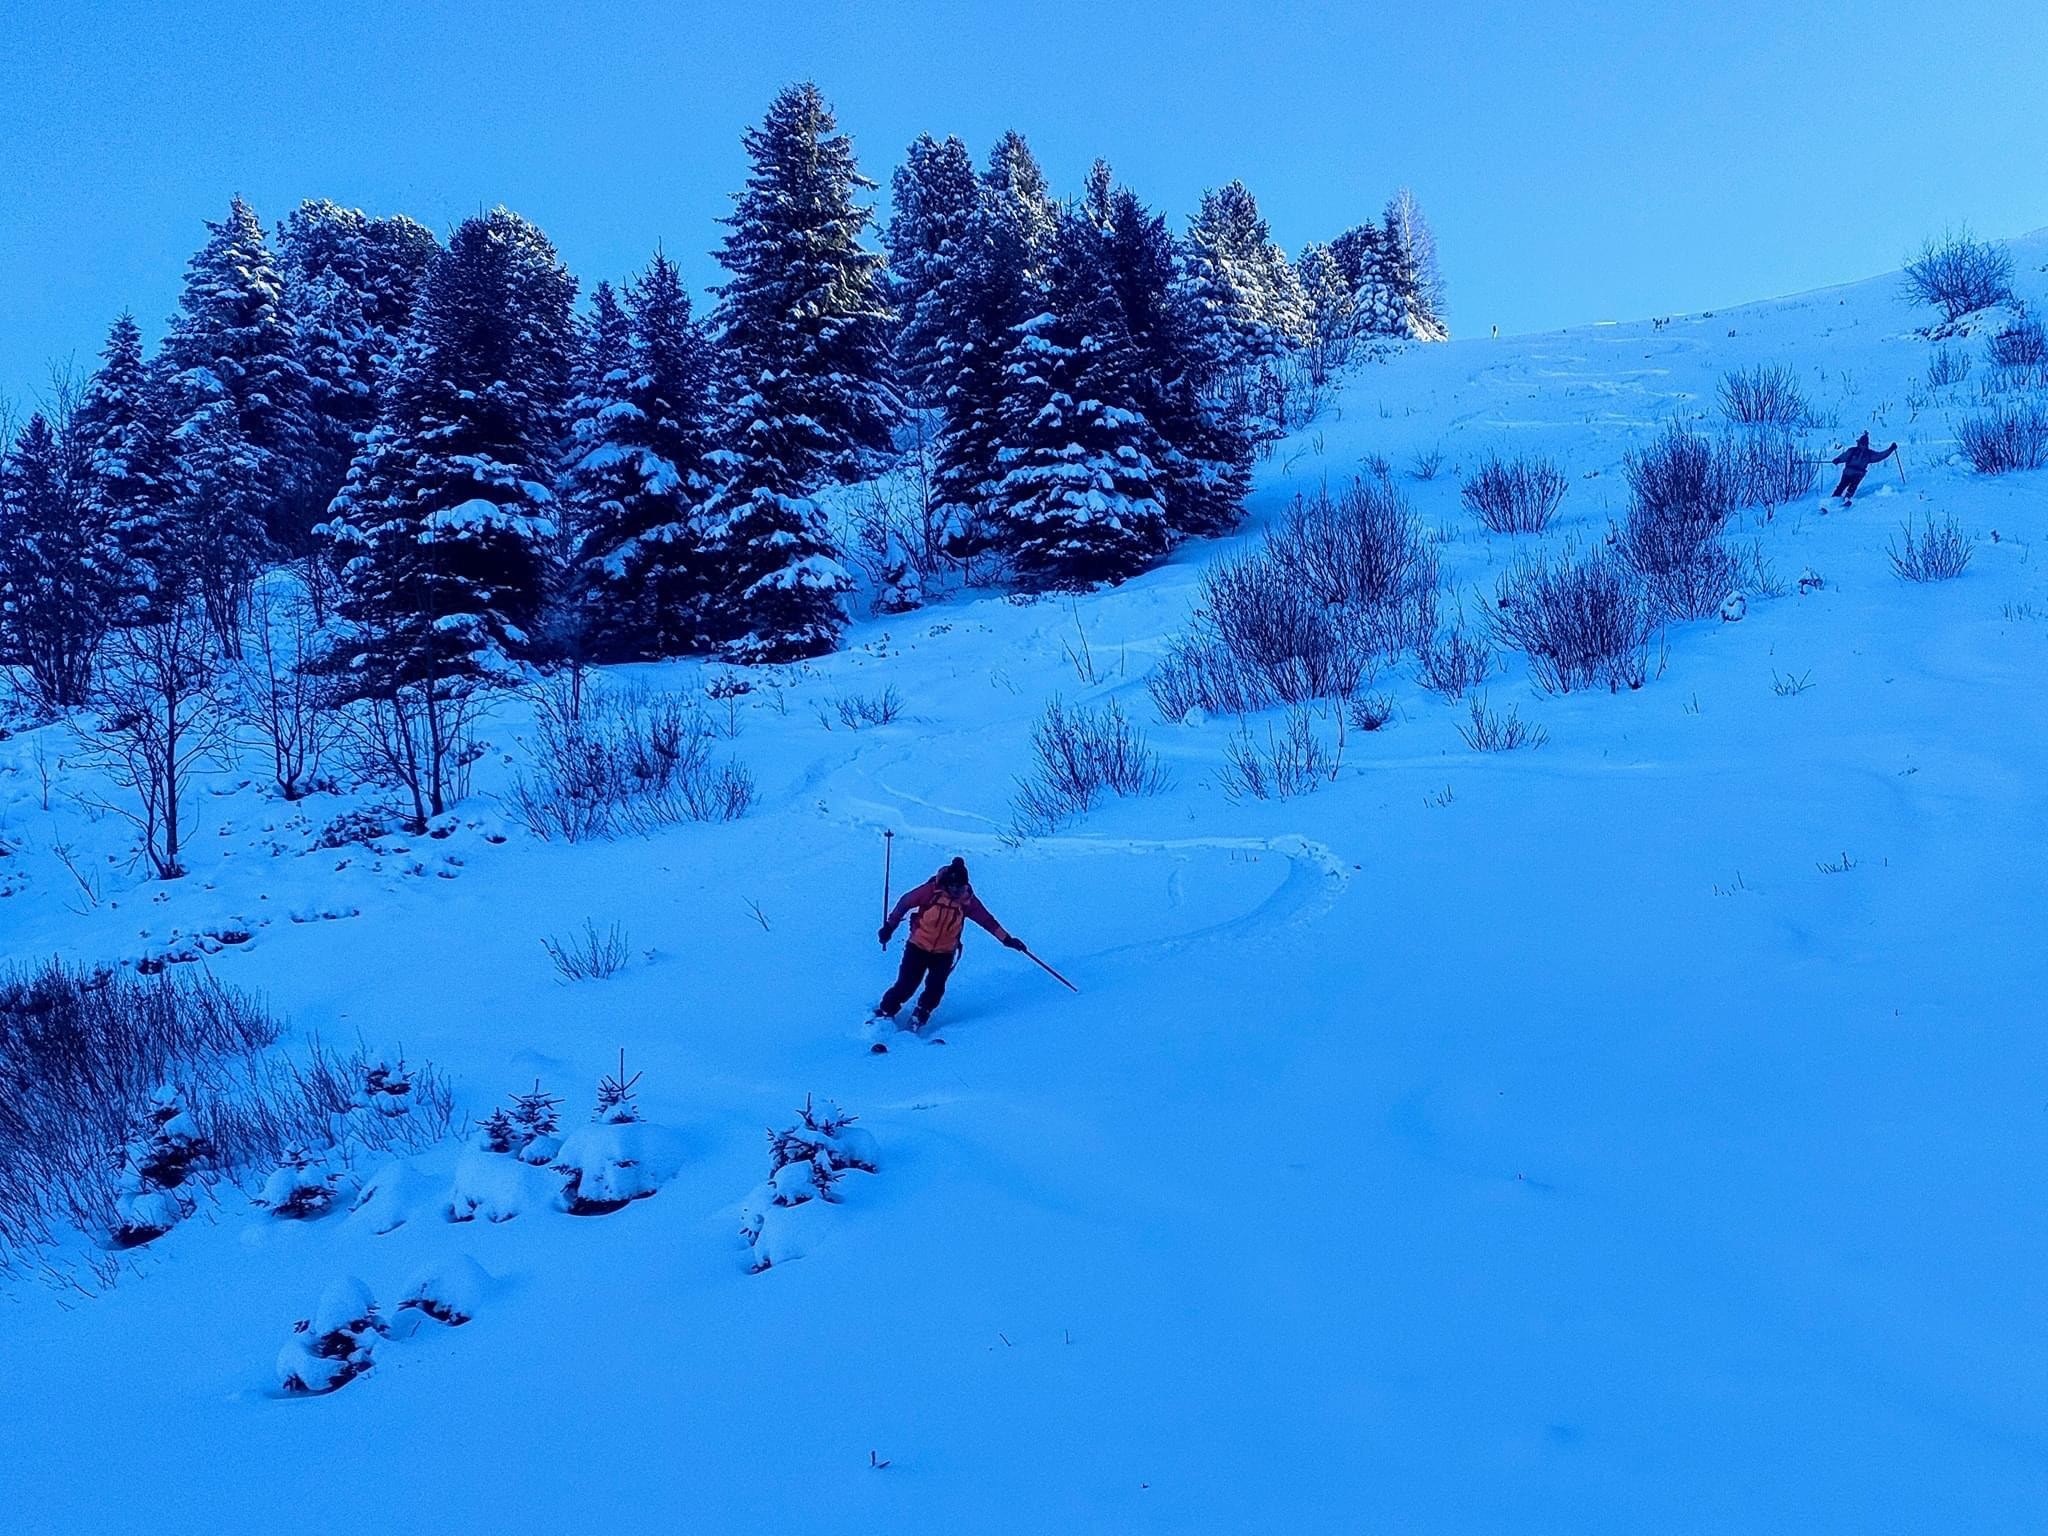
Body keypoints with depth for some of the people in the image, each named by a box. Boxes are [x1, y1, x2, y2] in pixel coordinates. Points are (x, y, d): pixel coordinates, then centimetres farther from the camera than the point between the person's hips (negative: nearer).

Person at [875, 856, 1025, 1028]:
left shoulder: (967, 900, -9)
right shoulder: (931, 891, -17)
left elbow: (987, 919, 1)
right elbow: (905, 903, -5)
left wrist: (1007, 939, -2)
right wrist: (890, 927, -2)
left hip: (944, 953, 2)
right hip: (918, 947, -2)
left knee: (935, 988, -9)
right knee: (906, 985, -7)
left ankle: (920, 1015, 16)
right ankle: (884, 1013, 14)